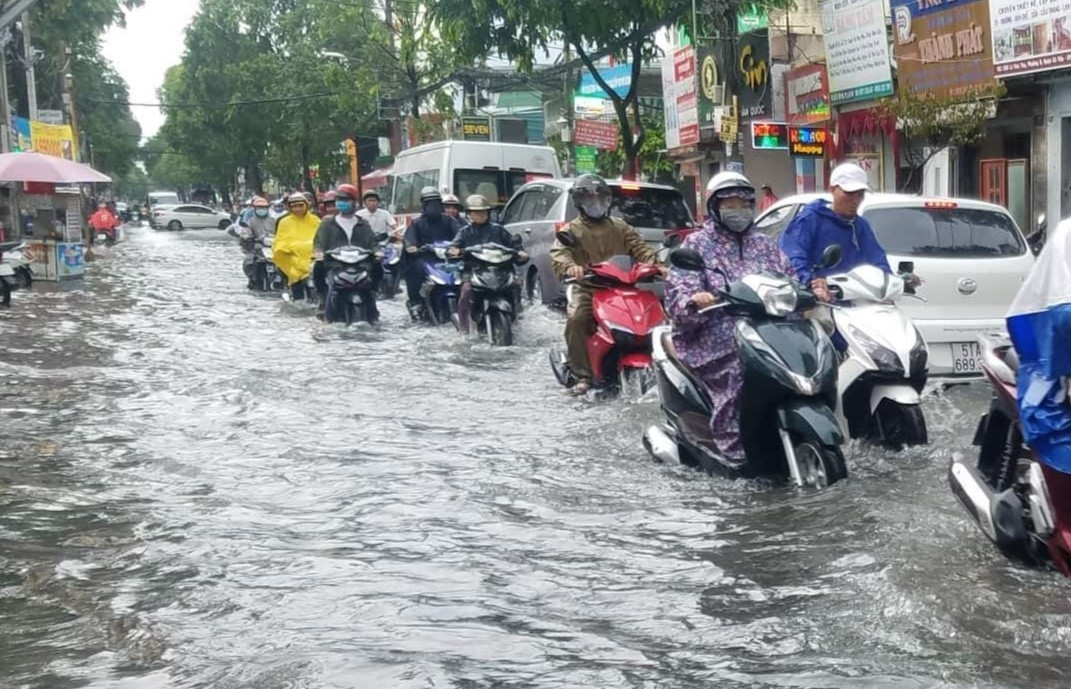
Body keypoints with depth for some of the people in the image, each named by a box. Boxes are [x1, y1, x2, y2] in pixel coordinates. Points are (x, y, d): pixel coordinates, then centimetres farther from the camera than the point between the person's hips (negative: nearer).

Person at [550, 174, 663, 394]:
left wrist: (654, 263, -12)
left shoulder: (620, 227, 22)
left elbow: (639, 247, 10)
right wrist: (569, 266, -32)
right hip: (588, 287, -3)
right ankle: (583, 375, -24)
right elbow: (558, 252, -8)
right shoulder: (572, 230, 10)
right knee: (576, 320, -32)